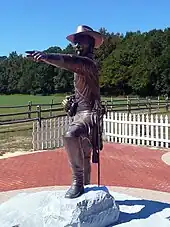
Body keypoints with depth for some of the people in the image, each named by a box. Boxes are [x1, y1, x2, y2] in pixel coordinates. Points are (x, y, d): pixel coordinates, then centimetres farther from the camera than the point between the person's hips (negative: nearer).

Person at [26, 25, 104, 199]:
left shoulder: (87, 62, -12)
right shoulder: (81, 65, 19)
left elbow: (70, 61, -35)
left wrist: (46, 57, -49)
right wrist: (70, 101, 17)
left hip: (88, 114, -10)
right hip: (79, 114, 10)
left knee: (70, 135, -38)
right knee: (84, 159, 19)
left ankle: (77, 181, -27)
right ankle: (84, 187, 35)